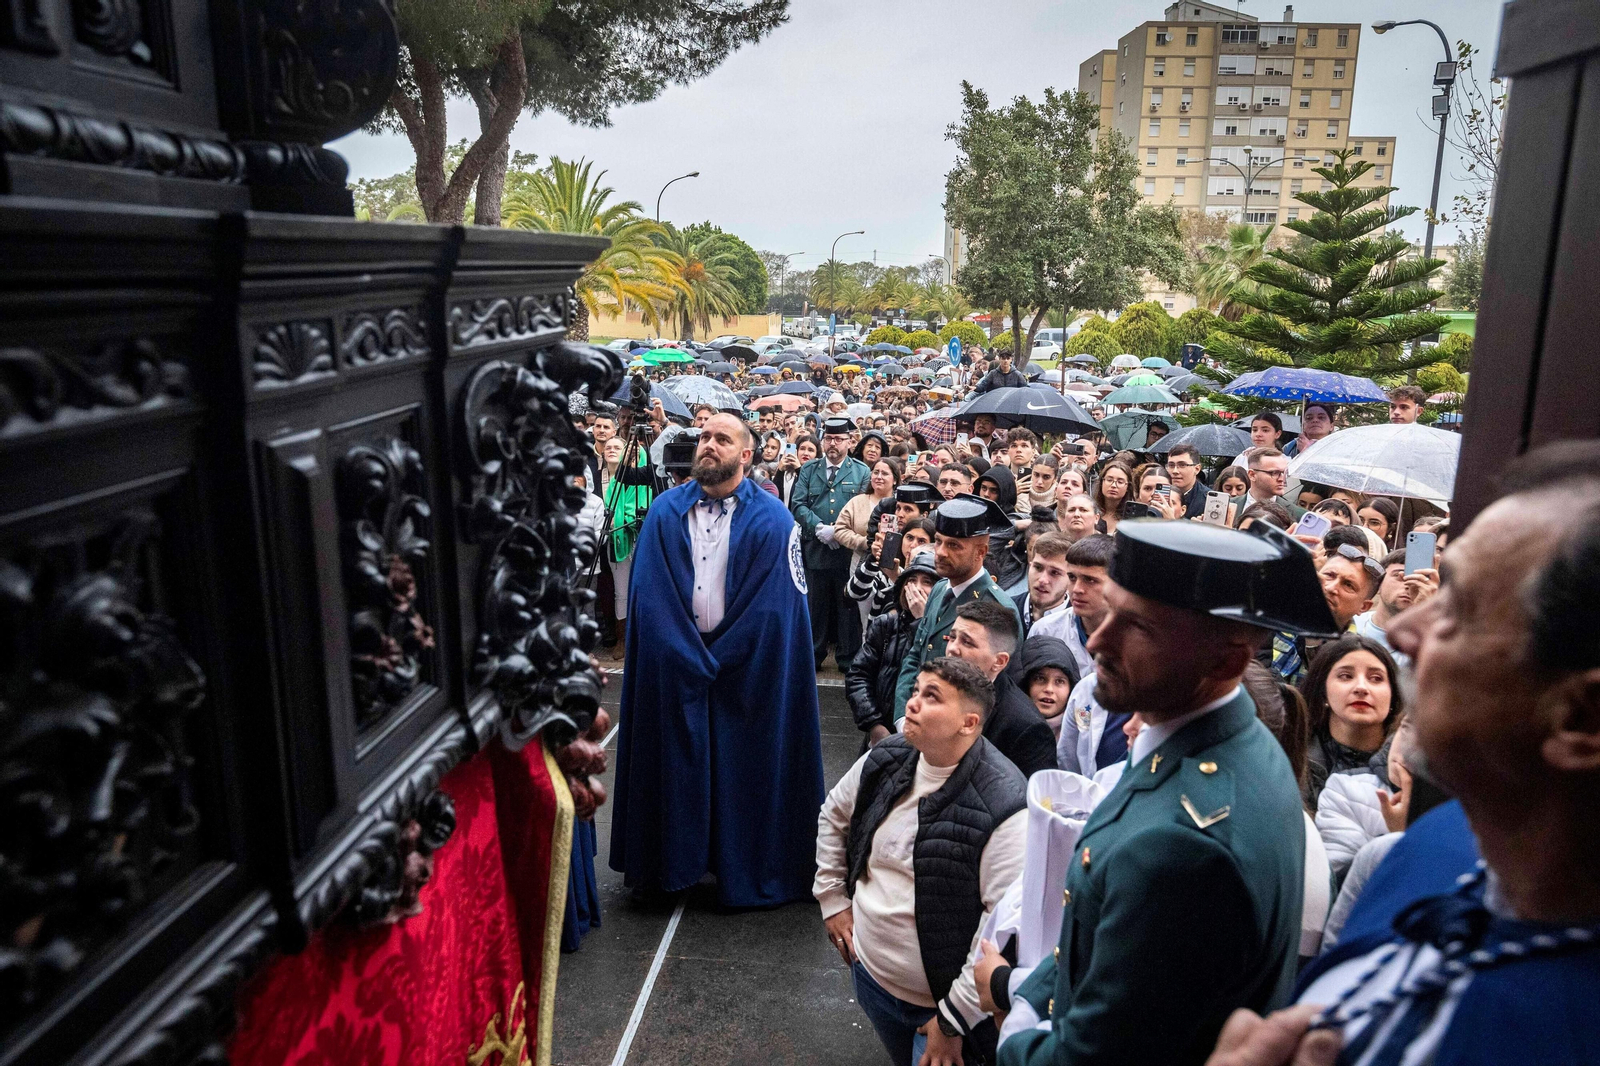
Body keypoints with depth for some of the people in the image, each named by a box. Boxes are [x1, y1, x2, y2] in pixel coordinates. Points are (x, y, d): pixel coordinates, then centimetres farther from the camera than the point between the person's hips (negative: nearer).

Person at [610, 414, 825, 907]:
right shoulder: (665, 512, 3)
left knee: (743, 769, 6)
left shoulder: (772, 519, -4)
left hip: (746, 674, -2)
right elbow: (650, 595, -3)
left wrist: (717, 661, -12)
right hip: (673, 668, 2)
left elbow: (773, 606, -9)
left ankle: (746, 871, 24)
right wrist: (693, 661, -11)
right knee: (676, 765, 9)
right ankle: (674, 861, 28)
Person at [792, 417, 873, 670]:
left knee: (848, 605, 4)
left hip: (850, 551, -1)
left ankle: (847, 658, 13)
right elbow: (798, 504, 1)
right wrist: (820, 528, -14)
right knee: (815, 604, 8)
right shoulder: (808, 470, 9)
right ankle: (813, 655, 18)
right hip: (815, 550, 2)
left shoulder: (862, 472, 5)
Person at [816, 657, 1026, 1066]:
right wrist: (832, 900, 8)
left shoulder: (1003, 807, -27)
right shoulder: (886, 760, -8)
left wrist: (952, 1020, -21)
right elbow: (833, 816, 11)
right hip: (869, 973, 6)